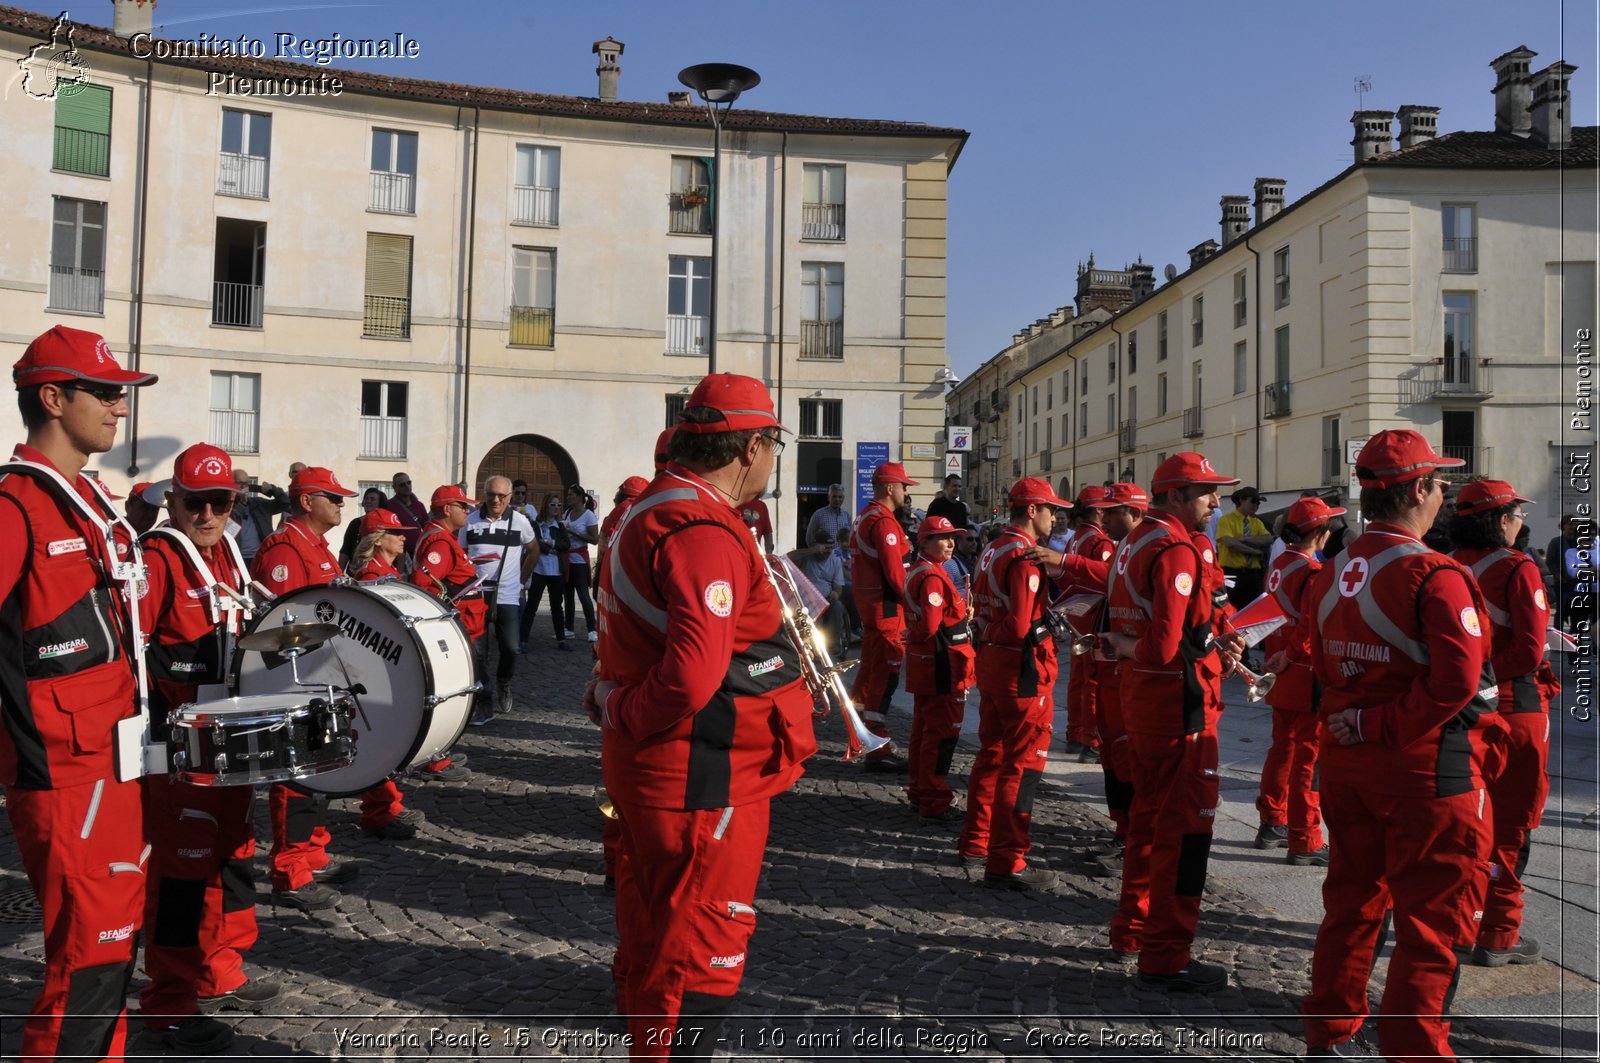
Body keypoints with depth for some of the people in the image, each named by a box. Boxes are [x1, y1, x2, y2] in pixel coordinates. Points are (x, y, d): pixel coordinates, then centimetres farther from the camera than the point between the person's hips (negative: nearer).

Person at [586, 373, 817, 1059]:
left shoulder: (652, 513, 10)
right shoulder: (706, 533, -24)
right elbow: (693, 675, -35)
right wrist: (623, 715, -19)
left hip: (648, 773, 10)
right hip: (704, 783, -10)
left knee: (654, 939, 27)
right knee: (700, 958, 4)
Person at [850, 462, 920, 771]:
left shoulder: (866, 517, 15)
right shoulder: (884, 522, -17)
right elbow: (895, 572, -23)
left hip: (869, 607, 11)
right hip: (887, 610, -11)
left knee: (869, 672, 20)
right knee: (884, 678, -7)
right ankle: (878, 752, -3)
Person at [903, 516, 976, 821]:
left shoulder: (917, 571, 12)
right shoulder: (933, 577, -20)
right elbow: (932, 627, -27)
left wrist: (960, 614, 6)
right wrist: (963, 623, -10)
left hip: (922, 663, 11)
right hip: (942, 666, -11)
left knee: (924, 730, 18)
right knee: (942, 733, -2)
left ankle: (921, 793, 29)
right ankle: (935, 803, 5)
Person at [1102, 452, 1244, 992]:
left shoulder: (1133, 543, 13)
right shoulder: (1177, 551, -17)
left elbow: (1118, 628, 17)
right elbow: (1166, 648, -24)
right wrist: (1213, 646, -6)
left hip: (1140, 699, 10)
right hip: (1179, 704, -10)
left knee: (1149, 816, 20)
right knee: (1185, 827, -1)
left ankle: (1132, 930, 33)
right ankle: (1165, 957, 7)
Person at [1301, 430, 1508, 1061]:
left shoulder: (1330, 577, 6)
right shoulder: (1435, 576, -17)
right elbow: (1456, 680, -25)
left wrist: (1358, 726, 7)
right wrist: (1383, 725, -18)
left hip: (1345, 764, 7)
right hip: (1427, 769, -7)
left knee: (1352, 902, 19)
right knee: (1431, 920, 6)